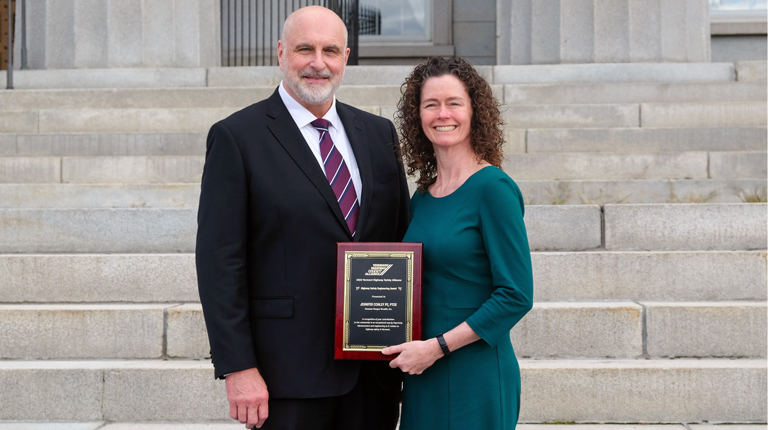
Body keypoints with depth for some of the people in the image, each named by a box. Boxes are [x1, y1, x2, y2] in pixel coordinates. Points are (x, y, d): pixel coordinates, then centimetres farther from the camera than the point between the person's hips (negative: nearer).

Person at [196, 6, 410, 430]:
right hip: (288, 373, -4)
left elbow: (403, 241, 13)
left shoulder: (379, 133, 10)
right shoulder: (236, 137, -5)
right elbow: (220, 262, -9)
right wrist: (238, 368, -14)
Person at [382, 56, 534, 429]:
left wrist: (437, 346, -15)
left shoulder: (492, 188, -11)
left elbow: (516, 296, -15)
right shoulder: (421, 198, 8)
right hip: (422, 376, 6)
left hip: (475, 378, -6)